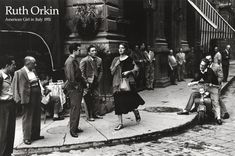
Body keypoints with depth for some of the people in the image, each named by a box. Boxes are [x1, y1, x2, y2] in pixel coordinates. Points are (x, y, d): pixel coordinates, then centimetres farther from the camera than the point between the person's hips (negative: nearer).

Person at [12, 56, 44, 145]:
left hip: (37, 97, 8)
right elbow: (21, 88, -14)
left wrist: (40, 94, 11)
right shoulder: (19, 73, -11)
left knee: (37, 117, 14)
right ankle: (27, 138, 11)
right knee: (27, 118, 1)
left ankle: (35, 135, 27)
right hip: (28, 98, -8)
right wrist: (20, 99, -18)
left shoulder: (34, 71, 11)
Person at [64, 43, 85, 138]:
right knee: (75, 109, -6)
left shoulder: (74, 60, 15)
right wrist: (76, 86, -14)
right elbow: (70, 77, -22)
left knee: (77, 108, 14)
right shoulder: (70, 61, -16)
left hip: (78, 88, 10)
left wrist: (82, 83, 12)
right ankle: (72, 130, 2)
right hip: (74, 89, -10)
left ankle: (75, 128, 23)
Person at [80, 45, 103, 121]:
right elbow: (81, 72, -9)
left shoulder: (99, 60, 5)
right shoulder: (84, 60, -10)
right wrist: (86, 82, -12)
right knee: (88, 99, 0)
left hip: (95, 82, 5)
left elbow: (101, 71, 15)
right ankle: (90, 116, 7)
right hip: (88, 82, -5)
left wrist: (98, 79, 5)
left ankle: (96, 113, 18)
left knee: (96, 97, 7)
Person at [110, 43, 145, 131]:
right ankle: (120, 123, 8)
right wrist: (116, 65, -7)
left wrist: (128, 72, -12)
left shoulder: (129, 59, 1)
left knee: (129, 100, -4)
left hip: (128, 82, -3)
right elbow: (112, 72, 8)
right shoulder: (116, 59, 11)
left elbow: (136, 68, 1)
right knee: (118, 103, 1)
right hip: (117, 83, 3)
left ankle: (136, 111, 31)